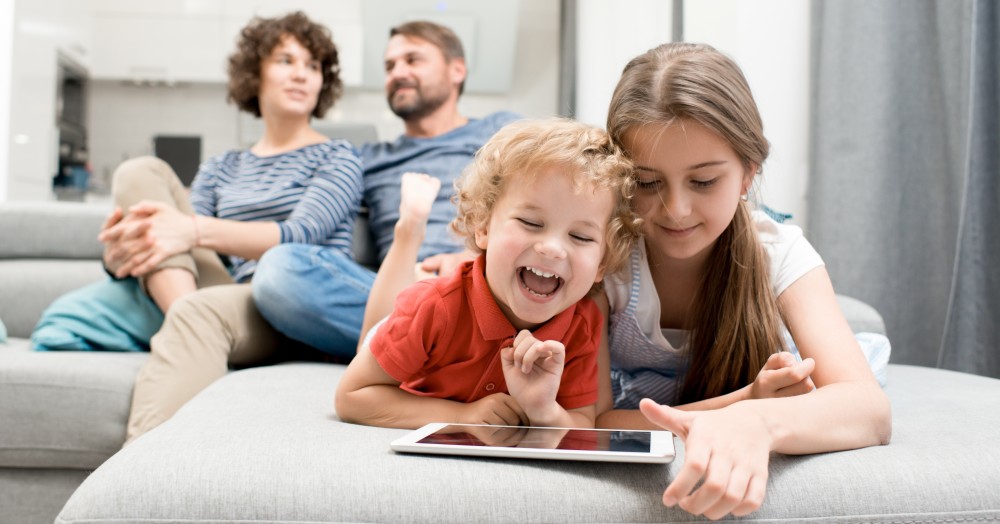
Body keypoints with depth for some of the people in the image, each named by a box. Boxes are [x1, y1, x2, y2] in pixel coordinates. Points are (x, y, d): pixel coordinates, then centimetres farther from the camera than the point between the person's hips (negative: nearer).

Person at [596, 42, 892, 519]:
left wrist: (758, 424, -52)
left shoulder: (779, 255, -17)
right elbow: (589, 421, -24)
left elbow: (870, 408, -30)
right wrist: (742, 405, -37)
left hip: (735, 466, 2)